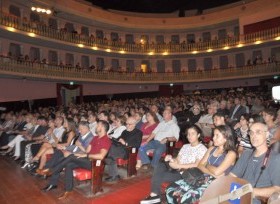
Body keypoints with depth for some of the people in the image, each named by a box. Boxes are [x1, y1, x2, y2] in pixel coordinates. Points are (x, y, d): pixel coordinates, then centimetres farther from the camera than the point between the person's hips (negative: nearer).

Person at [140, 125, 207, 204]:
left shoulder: (202, 149, -4)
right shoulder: (185, 146, 17)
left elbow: (197, 165, -16)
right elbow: (177, 160, 11)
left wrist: (178, 166, -19)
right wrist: (171, 159, -12)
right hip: (178, 171, 7)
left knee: (160, 176, -23)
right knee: (161, 165, -22)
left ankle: (154, 195, -3)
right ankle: (154, 194, -22)